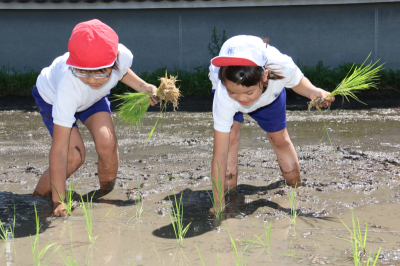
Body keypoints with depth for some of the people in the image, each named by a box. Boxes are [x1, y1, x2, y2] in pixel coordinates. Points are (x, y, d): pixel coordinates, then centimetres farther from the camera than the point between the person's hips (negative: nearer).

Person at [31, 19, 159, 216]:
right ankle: (39, 196, 7)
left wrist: (142, 87, -19)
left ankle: (107, 194, 8)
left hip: (94, 97, 3)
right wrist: (59, 201, -44)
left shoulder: (123, 56, -36)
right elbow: (59, 150, -44)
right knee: (74, 156, -20)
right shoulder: (69, 85, -47)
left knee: (107, 143, -20)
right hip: (51, 96, -3)